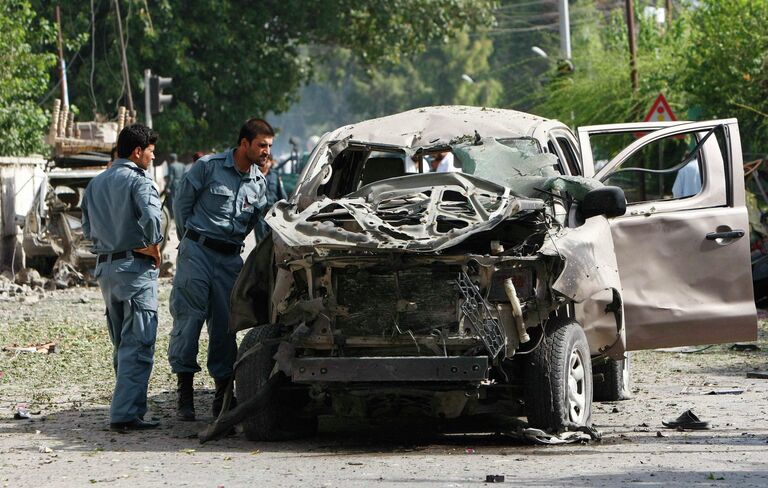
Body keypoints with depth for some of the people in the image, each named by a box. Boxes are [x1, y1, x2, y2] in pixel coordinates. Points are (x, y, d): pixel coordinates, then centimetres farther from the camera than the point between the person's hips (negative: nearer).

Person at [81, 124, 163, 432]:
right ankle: (126, 413, -15)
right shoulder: (138, 180, -9)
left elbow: (88, 229, 15)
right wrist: (153, 245, -11)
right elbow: (150, 215, -25)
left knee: (121, 345, 17)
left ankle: (126, 407, 22)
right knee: (138, 344, -8)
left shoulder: (95, 184, 14)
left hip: (105, 267, 8)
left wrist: (107, 244, 13)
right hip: (136, 267, -8)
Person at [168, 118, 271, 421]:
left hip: (231, 259, 5)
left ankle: (223, 395, 10)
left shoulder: (259, 183, 11)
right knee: (189, 319, -7)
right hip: (197, 252, -4)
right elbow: (181, 201, 2)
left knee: (225, 326, 4)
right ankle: (185, 396, -4)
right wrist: (190, 240, 5)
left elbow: (261, 224, 19)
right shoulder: (208, 167, -5)